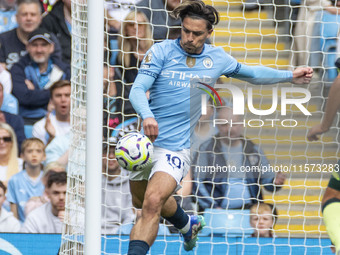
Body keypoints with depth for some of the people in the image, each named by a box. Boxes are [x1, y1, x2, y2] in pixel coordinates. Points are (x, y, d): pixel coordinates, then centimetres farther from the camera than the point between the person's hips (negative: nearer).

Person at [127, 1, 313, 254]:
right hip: (147, 140, 2)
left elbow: (251, 73, 24)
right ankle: (187, 224, 53)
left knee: (152, 204, -23)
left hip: (177, 147, -2)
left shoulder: (217, 58, 4)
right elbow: (138, 90, -15)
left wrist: (290, 76, 20)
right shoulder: (161, 51, -5)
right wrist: (147, 116, -36)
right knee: (141, 200, 24)